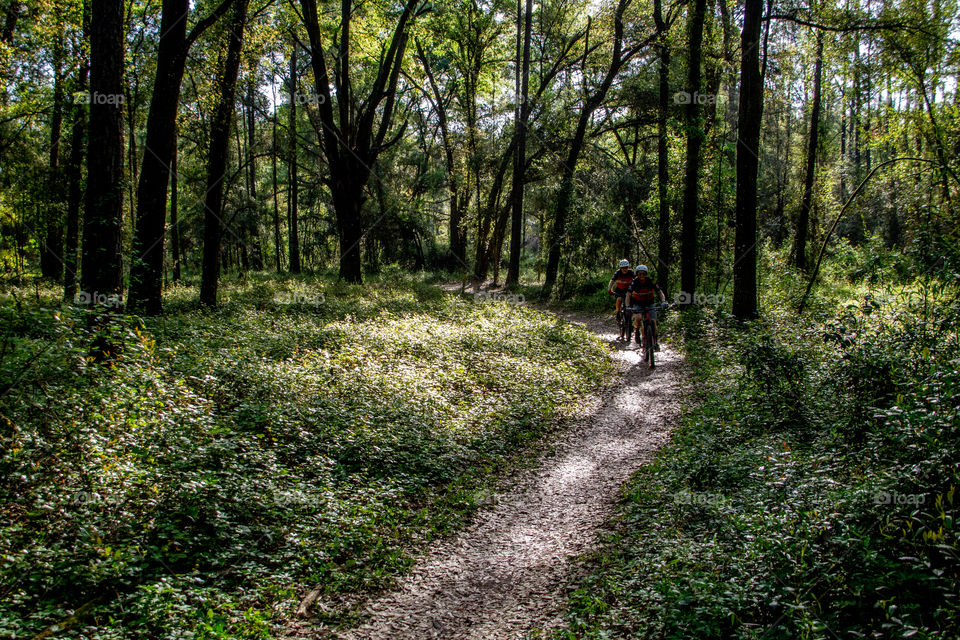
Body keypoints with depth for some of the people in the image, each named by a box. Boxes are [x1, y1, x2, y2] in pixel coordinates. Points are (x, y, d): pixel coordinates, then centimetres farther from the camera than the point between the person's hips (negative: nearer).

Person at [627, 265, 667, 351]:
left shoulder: (651, 281, -18)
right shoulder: (634, 282, -19)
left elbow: (660, 292, -17)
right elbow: (628, 295, -22)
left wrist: (663, 301, -35)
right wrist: (627, 306, -38)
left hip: (649, 303, 1)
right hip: (638, 303, -1)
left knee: (653, 321, -14)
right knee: (638, 318, -30)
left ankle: (655, 341, 3)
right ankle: (637, 330, 1)